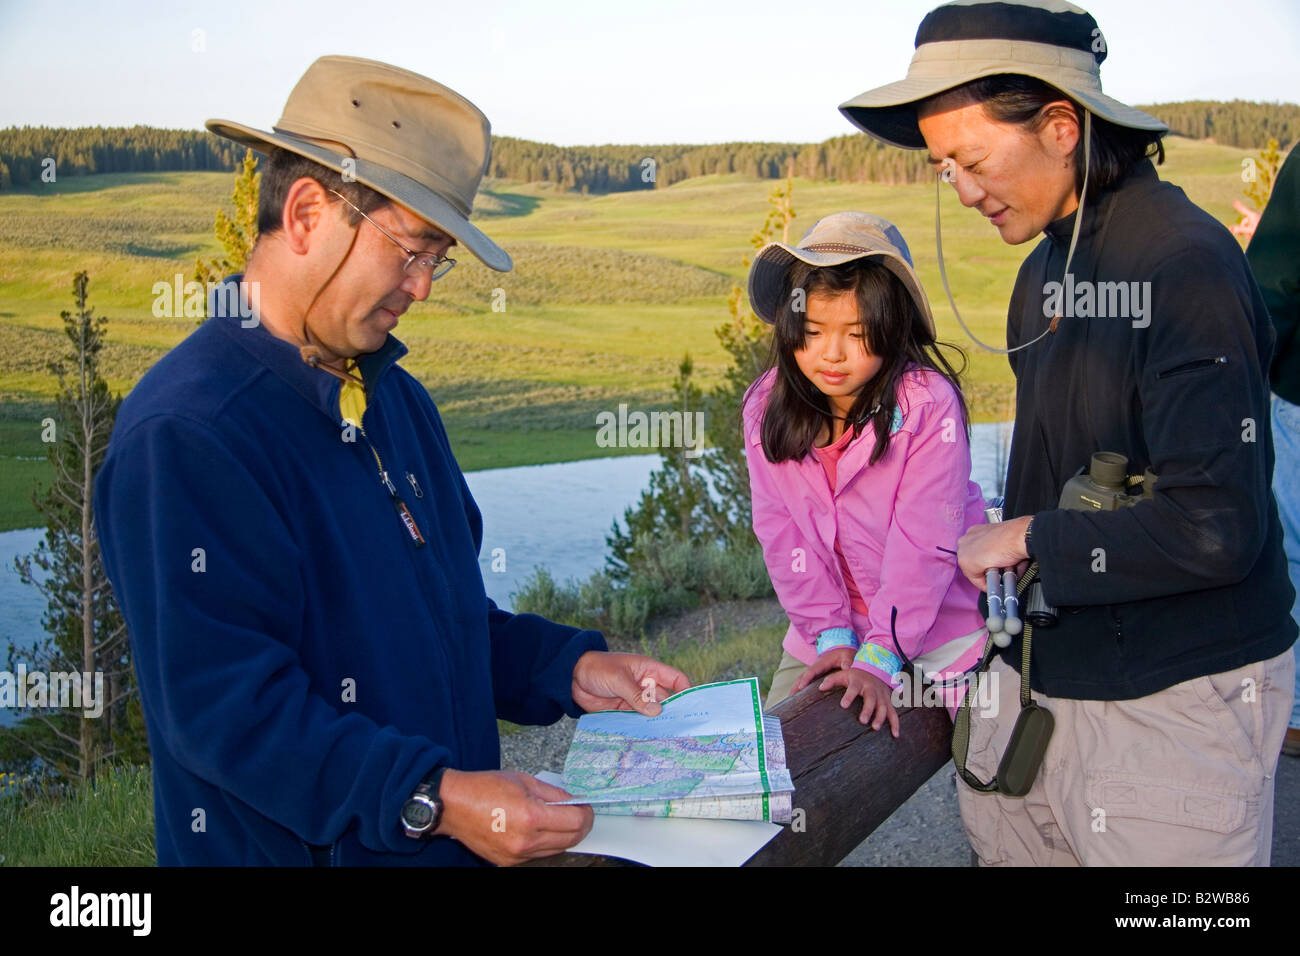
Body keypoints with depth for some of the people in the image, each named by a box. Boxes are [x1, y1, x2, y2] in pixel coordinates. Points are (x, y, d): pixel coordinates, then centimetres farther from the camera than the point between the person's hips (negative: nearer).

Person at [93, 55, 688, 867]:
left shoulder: (398, 398, 9)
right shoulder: (184, 433, -20)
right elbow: (219, 700, -24)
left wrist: (570, 668, 2)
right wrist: (431, 800, -29)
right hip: (289, 846, -7)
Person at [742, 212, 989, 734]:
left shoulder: (929, 404, -20)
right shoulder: (767, 407, -7)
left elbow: (924, 544, -21)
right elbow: (783, 534, -7)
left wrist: (878, 657, -24)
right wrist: (832, 634, -13)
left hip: (936, 628, -4)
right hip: (824, 636, 4)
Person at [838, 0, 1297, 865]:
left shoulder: (1186, 264, -19)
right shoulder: (1047, 267, 8)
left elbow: (1215, 529, -25)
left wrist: (1027, 540, -13)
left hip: (1173, 698, -7)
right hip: (1047, 667, 8)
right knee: (999, 841, 15)